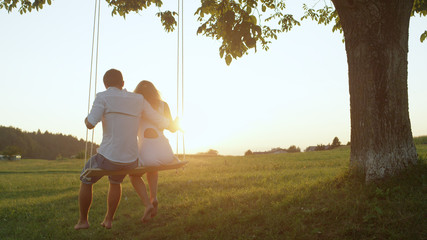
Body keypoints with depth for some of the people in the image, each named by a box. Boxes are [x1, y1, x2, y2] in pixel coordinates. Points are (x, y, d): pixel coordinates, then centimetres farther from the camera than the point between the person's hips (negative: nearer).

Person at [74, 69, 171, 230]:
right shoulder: (138, 100, 4)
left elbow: (90, 124, -17)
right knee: (115, 181, 36)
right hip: (131, 159, 4)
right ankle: (108, 219, 41)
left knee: (86, 180, 28)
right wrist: (169, 123, 29)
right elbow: (160, 122, 6)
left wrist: (87, 119, 8)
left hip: (108, 157, -4)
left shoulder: (103, 97, -7)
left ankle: (83, 220, 35)